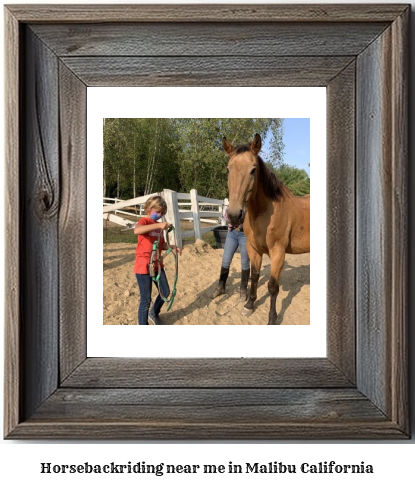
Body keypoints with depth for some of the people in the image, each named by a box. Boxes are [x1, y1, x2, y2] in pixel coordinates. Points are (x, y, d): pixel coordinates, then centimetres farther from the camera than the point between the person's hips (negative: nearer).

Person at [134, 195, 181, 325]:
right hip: (143, 267, -8)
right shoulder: (144, 221, -12)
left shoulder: (158, 225, 11)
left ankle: (154, 314, 43)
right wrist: (158, 225, -42)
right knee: (146, 300, -1)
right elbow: (136, 230, -37)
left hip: (157, 265, 8)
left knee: (165, 292, 18)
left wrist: (173, 247, 0)